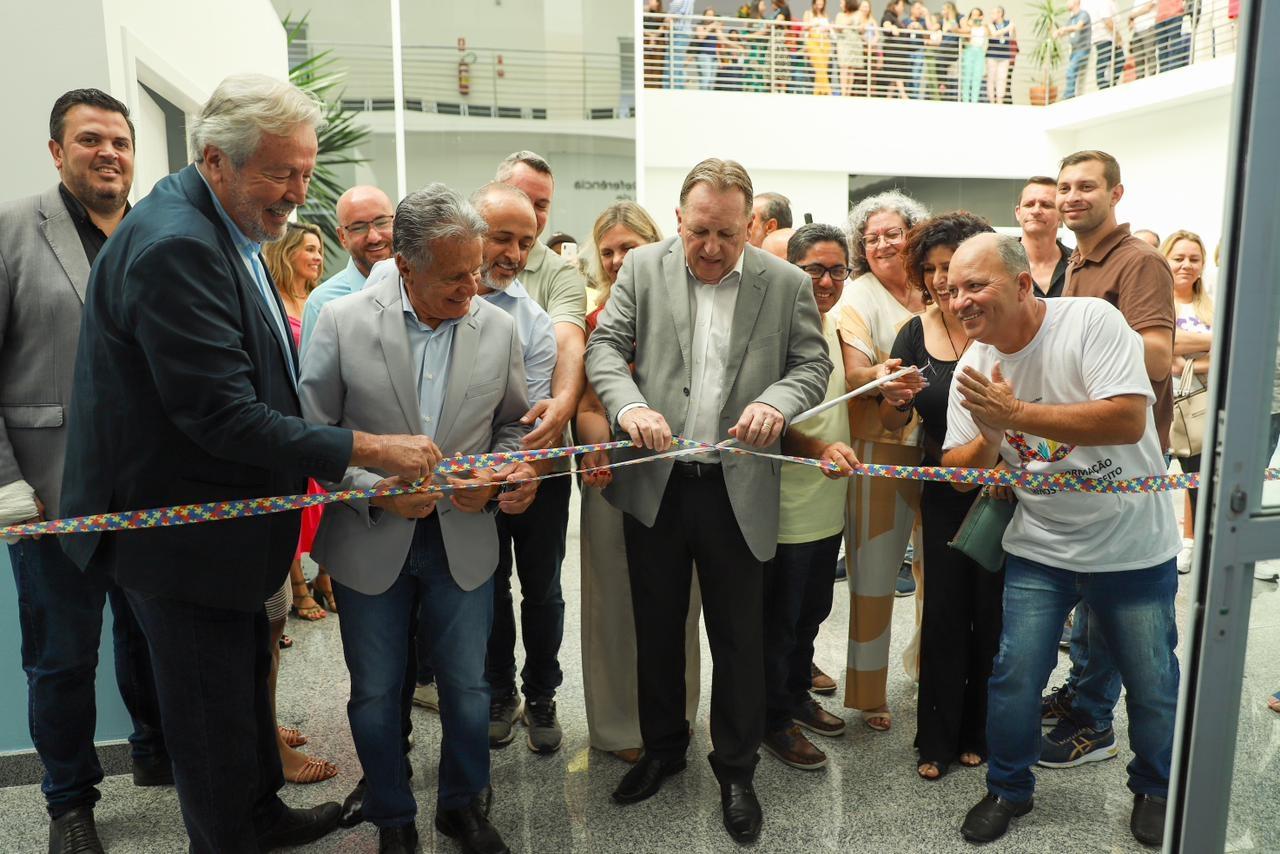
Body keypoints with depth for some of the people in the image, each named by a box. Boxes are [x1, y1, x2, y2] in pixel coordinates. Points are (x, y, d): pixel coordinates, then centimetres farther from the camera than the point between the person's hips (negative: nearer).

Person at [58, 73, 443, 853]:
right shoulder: (176, 245, -26)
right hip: (183, 529, -10)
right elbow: (222, 415, -30)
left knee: (247, 675, 25)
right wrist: (368, 449, -28)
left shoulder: (223, 230, 6)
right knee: (214, 709, 9)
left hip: (223, 512, 10)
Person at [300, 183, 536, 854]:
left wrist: (501, 473, -12)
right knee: (375, 695, 13)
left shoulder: (499, 328, -4)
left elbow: (511, 424, 8)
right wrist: (377, 490, -17)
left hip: (465, 540, 2)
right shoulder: (342, 321, -10)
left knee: (467, 688, 13)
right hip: (371, 541, -1)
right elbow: (313, 431, -5)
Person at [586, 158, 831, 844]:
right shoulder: (644, 266, 2)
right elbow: (604, 347, -1)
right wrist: (629, 405, -21)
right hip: (654, 483, 2)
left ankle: (736, 770, 31)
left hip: (737, 490, -1)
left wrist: (778, 401, -19)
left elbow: (813, 363, 3)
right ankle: (662, 748, 40)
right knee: (656, 628, 17)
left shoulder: (787, 284, 0)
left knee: (738, 638, 9)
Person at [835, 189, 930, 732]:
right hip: (879, 446, -5)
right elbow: (852, 376, -15)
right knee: (874, 571, 0)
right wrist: (880, 375, -36)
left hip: (933, 443, 5)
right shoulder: (858, 297, -5)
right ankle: (869, 693, 13)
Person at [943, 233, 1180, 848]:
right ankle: (1009, 789, 26)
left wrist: (1016, 414, -28)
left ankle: (1154, 790, 39)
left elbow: (1129, 419, -29)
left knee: (1153, 684, 11)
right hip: (1039, 549, 3)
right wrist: (991, 438, -21)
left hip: (1133, 545, -2)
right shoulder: (973, 369, -3)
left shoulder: (1092, 320, -17)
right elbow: (958, 473, 0)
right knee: (1014, 678, 1)